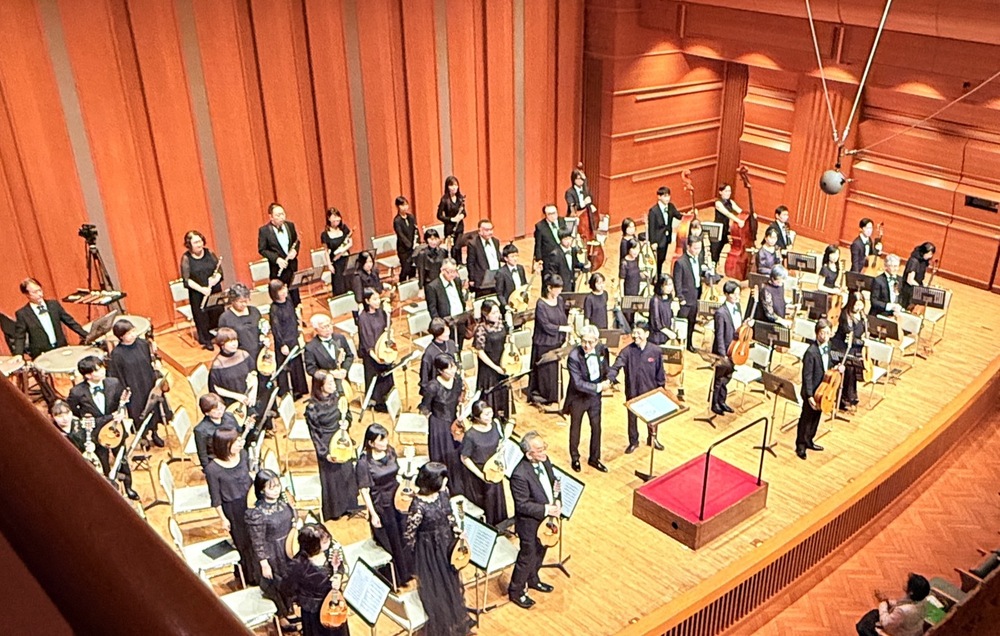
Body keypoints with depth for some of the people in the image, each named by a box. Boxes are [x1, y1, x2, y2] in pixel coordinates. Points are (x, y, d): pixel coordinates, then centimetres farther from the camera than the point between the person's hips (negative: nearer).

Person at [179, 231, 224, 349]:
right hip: (197, 294, -2)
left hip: (215, 291, 2)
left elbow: (220, 270, 3)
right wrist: (201, 289, -22)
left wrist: (215, 279, -19)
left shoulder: (209, 253, 1)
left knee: (218, 314, 7)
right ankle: (206, 341, 20)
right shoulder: (186, 258, -8)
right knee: (202, 318, 5)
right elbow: (186, 279, -11)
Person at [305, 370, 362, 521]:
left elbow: (347, 414, 10)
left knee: (347, 472, 18)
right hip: (327, 445, -5)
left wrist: (346, 422, -12)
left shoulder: (337, 397, -6)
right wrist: (324, 453, -16)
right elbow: (314, 433, -15)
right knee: (331, 476, 9)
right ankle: (334, 510, 29)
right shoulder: (312, 408, -21)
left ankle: (349, 505, 38)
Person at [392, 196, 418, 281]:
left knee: (413, 268, 10)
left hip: (413, 248, 5)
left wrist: (416, 243, -12)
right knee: (405, 269, -2)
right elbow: (401, 236, -16)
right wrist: (411, 245, -21)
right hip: (403, 249, -5)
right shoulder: (397, 221, -12)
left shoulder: (411, 217, 4)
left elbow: (415, 231, 3)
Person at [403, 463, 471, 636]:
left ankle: (454, 621, 51)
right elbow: (409, 534, -20)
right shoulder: (419, 506, -32)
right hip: (429, 551, -7)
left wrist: (455, 528, -8)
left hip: (447, 544, 7)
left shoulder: (443, 492, -11)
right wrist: (421, 553, -6)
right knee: (435, 588, 12)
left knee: (450, 582, 26)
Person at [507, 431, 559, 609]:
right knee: (527, 557, 12)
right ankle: (516, 591, 35)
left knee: (540, 551, 27)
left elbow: (553, 481, 6)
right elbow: (522, 505, -26)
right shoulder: (520, 475, -34)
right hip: (530, 523, -8)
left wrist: (556, 502, -10)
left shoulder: (544, 460, -10)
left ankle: (532, 580, 53)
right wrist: (546, 509, -28)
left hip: (546, 519, 8)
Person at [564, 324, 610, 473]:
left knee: (596, 427, 15)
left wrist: (607, 380, -10)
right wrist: (598, 387, -27)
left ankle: (594, 458, 35)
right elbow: (578, 383, -30)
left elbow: (604, 367, 7)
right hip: (578, 397, -5)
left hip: (595, 395, 5)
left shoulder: (600, 349, -12)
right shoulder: (574, 357, -30)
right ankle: (575, 458, 37)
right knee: (575, 428, 16)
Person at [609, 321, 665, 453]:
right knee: (632, 417, 15)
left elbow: (660, 372, -3)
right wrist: (609, 379, -41)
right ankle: (633, 442, 35)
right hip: (632, 391, 0)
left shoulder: (655, 351, -11)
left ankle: (652, 438, 42)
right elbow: (616, 366, -24)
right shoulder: (627, 351, -14)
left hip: (650, 391, 0)